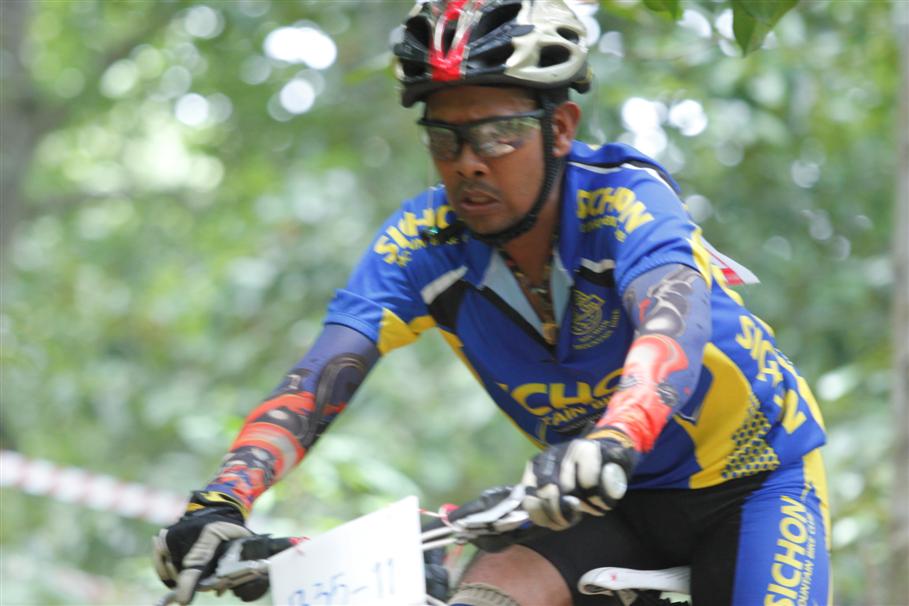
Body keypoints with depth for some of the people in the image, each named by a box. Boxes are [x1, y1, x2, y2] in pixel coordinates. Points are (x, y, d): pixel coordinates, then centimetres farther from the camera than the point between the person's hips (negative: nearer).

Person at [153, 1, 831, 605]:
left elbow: (674, 322, -45)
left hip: (756, 481, -4)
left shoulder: (623, 200, -25)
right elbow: (318, 380, -25)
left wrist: (610, 442, -67)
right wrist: (223, 500, -44)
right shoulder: (421, 244, -14)